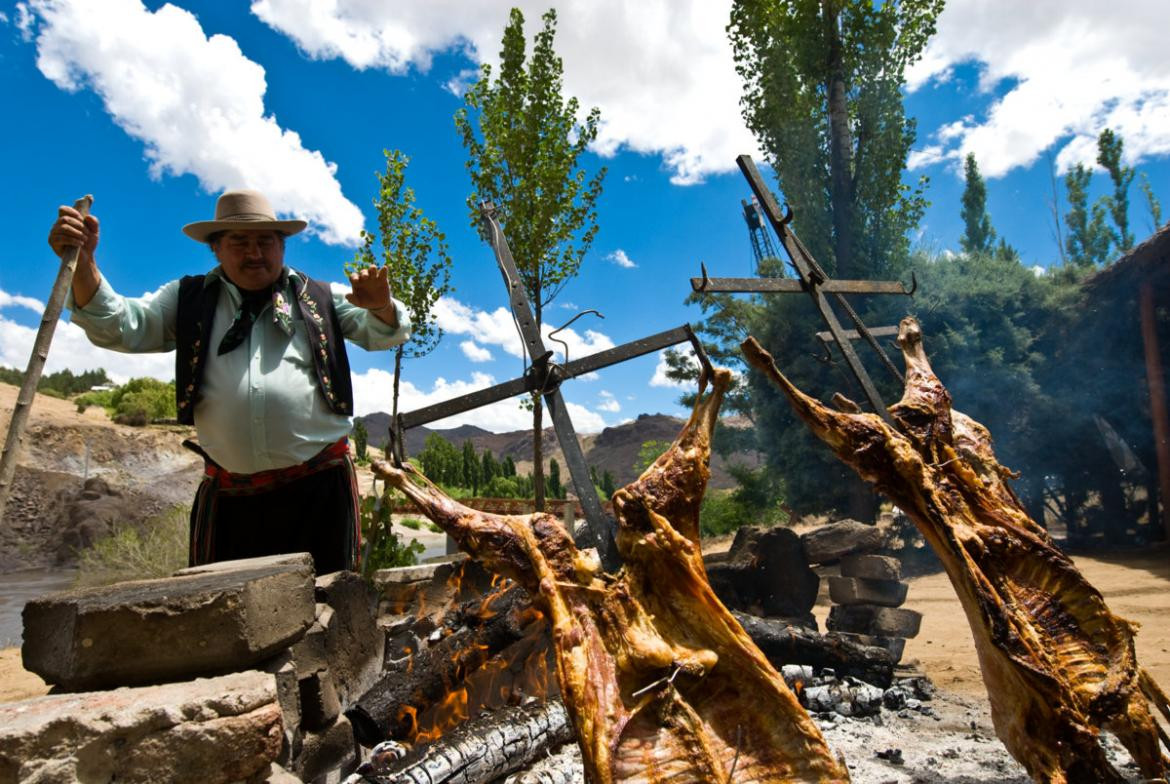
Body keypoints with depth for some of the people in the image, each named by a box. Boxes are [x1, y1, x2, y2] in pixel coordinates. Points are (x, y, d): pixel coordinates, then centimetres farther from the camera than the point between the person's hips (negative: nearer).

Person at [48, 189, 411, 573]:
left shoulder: (319, 299, 9)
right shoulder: (189, 301, 13)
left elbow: (387, 332, 6)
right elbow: (117, 327, 4)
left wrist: (380, 305, -18)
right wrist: (82, 261, -13)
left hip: (318, 487, -1)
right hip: (228, 496, 2)